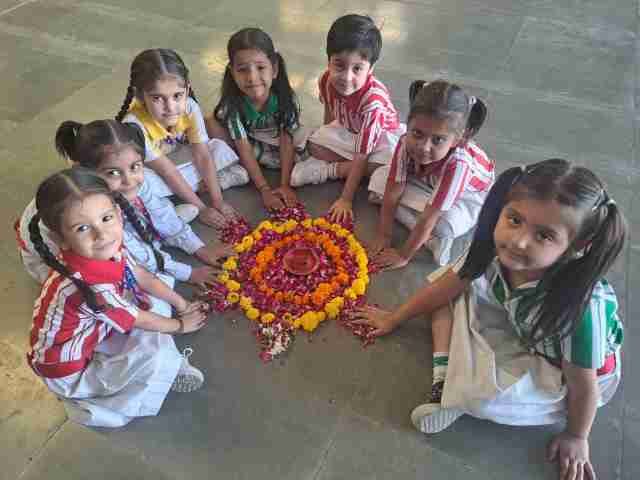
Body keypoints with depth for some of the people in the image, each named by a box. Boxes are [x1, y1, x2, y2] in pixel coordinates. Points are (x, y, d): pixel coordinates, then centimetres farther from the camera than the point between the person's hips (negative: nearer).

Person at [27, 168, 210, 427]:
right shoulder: (91, 288, -37)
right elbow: (140, 321, -20)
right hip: (70, 370, -8)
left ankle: (155, 371, 4)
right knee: (155, 353, -24)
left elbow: (141, 276, 3)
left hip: (88, 337, 8)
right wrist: (180, 325, -3)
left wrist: (182, 304, 7)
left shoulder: (107, 249, -16)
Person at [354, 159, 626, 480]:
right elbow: (445, 286, -8)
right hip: (520, 328, 5)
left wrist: (576, 438, -5)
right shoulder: (497, 246, -26)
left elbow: (584, 385, -23)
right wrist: (394, 319, 2)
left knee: (483, 396, -30)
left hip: (562, 369, -5)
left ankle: (461, 393, 4)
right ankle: (444, 378, -6)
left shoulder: (579, 307, -40)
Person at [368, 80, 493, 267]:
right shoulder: (406, 143, -33)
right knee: (380, 178, -11)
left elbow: (428, 218, -39)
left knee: (444, 227, -34)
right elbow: (393, 192, -24)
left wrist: (404, 256, -31)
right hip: (429, 181, 5)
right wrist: (383, 236, -22)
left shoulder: (457, 164, -46)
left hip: (468, 195, -5)